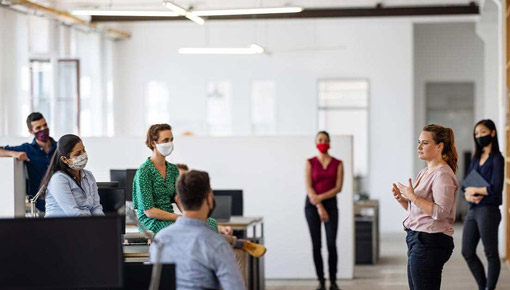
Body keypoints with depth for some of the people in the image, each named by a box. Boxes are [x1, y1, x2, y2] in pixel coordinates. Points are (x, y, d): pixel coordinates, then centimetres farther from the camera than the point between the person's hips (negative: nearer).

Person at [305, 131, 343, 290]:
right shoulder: (310, 162, 3)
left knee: (331, 244, -9)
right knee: (316, 245, -1)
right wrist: (319, 207, -13)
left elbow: (338, 187, -3)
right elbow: (309, 187, -4)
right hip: (312, 205, 0)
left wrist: (321, 197, -15)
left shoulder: (338, 164, 5)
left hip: (330, 203, 0)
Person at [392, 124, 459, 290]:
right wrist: (401, 199, 5)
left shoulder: (442, 174, -13)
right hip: (417, 239, 10)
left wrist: (413, 196, -20)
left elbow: (441, 212, -23)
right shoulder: (425, 172, 18)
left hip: (430, 242, -10)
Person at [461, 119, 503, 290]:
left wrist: (474, 190, -4)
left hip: (488, 210, -8)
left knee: (491, 253, -1)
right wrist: (468, 195, -8)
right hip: (473, 210, 8)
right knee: (467, 252, 10)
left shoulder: (496, 159, -6)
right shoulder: (476, 159, 16)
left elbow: (495, 188, -16)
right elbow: (467, 186, 14)